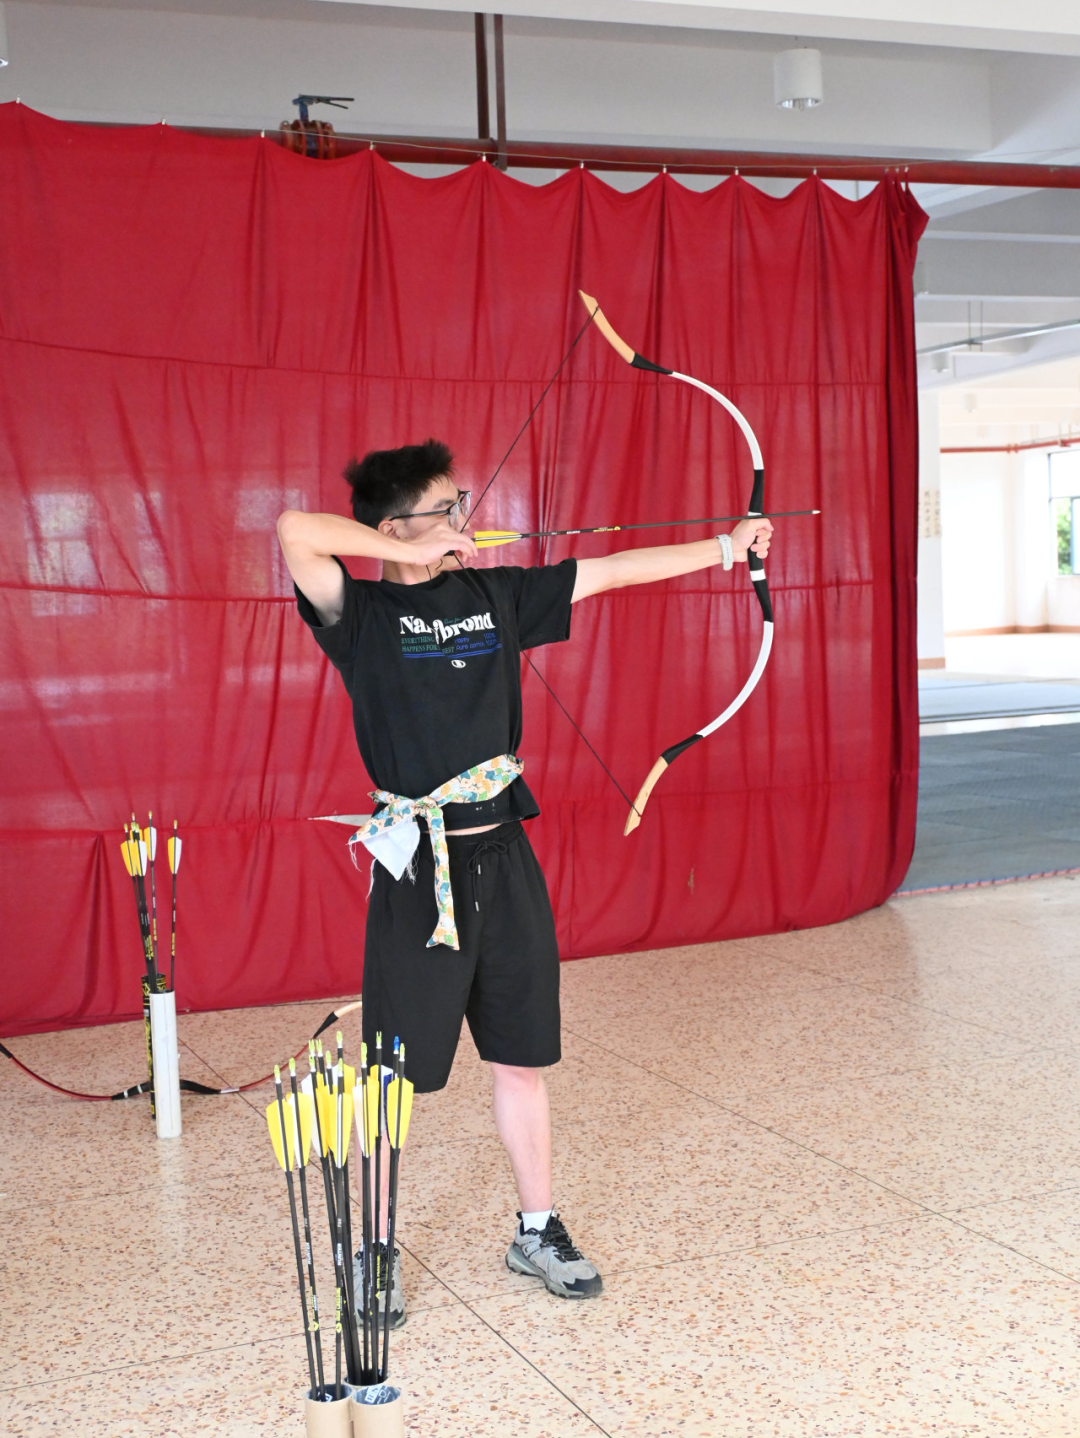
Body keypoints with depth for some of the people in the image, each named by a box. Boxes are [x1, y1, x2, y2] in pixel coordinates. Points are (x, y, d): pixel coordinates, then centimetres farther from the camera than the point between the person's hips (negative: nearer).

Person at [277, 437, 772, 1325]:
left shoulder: (494, 594, 9)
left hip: (503, 854, 5)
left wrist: (725, 546, 14)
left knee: (521, 1055, 15)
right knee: (397, 1074, 4)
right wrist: (414, 552, -15)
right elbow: (296, 531, -25)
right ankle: (376, 1254, 21)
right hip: (420, 869, -5)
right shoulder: (363, 614, -7)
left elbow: (608, 572, 13)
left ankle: (538, 1232, 30)